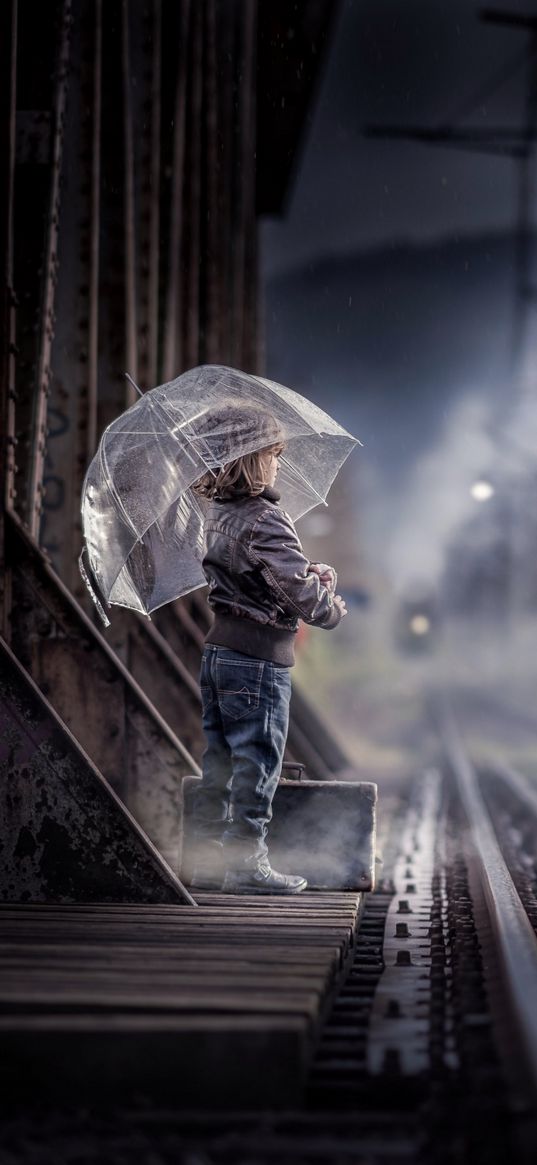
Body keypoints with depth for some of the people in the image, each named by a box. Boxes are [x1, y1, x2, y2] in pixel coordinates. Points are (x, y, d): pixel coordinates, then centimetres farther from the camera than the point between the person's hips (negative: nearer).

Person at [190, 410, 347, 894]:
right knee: (257, 762, 1)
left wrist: (311, 570, 2)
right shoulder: (266, 521, -19)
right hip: (258, 659, -9)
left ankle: (209, 860, 19)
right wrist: (334, 608, -3)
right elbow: (302, 593, -23)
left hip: (218, 651, 9)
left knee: (220, 761, 14)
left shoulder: (218, 514, 9)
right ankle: (247, 864, 7)